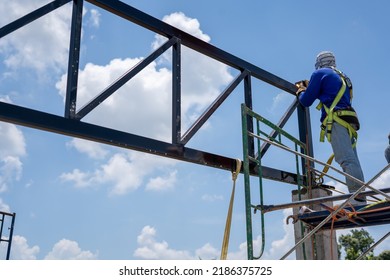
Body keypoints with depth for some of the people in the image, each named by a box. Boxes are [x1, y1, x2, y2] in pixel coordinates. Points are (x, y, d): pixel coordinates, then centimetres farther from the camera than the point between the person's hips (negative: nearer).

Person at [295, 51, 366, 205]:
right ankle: (360, 196, -4)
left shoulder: (319, 73, 6)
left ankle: (357, 197, -30)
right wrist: (309, 86, 41)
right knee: (352, 159, 3)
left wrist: (301, 91, 28)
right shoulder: (342, 77, 29)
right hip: (349, 121, 8)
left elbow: (306, 101, 6)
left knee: (346, 159, -20)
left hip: (336, 120, -8)